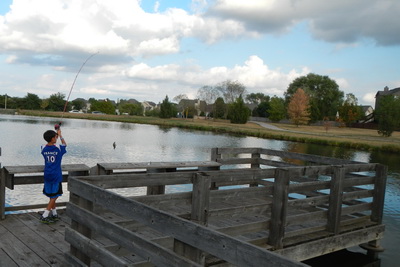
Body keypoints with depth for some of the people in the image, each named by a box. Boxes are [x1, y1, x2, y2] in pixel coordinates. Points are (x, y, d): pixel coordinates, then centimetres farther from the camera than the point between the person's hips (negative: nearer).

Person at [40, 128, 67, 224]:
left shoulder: (43, 148, -1)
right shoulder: (58, 148, -12)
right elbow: (64, 144, 11)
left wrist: (56, 134, 25)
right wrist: (60, 135, 22)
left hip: (47, 175, 5)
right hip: (56, 176, -5)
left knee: (52, 196, 17)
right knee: (54, 196, 2)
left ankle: (54, 214, 27)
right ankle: (44, 216, -1)